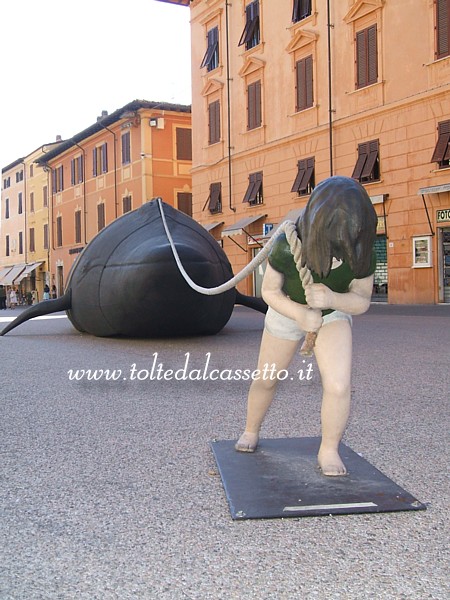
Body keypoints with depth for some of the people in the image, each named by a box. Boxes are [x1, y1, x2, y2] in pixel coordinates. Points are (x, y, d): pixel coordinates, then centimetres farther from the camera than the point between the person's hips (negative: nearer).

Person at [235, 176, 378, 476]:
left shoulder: (363, 254, -30)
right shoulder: (288, 246, -33)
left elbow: (362, 302, -18)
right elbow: (269, 290, -17)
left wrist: (332, 299, -39)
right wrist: (301, 315, -34)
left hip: (333, 315, 0)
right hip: (287, 312, 0)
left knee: (338, 386, -19)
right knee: (266, 381, 14)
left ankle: (329, 450, 5)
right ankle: (251, 432, 43)